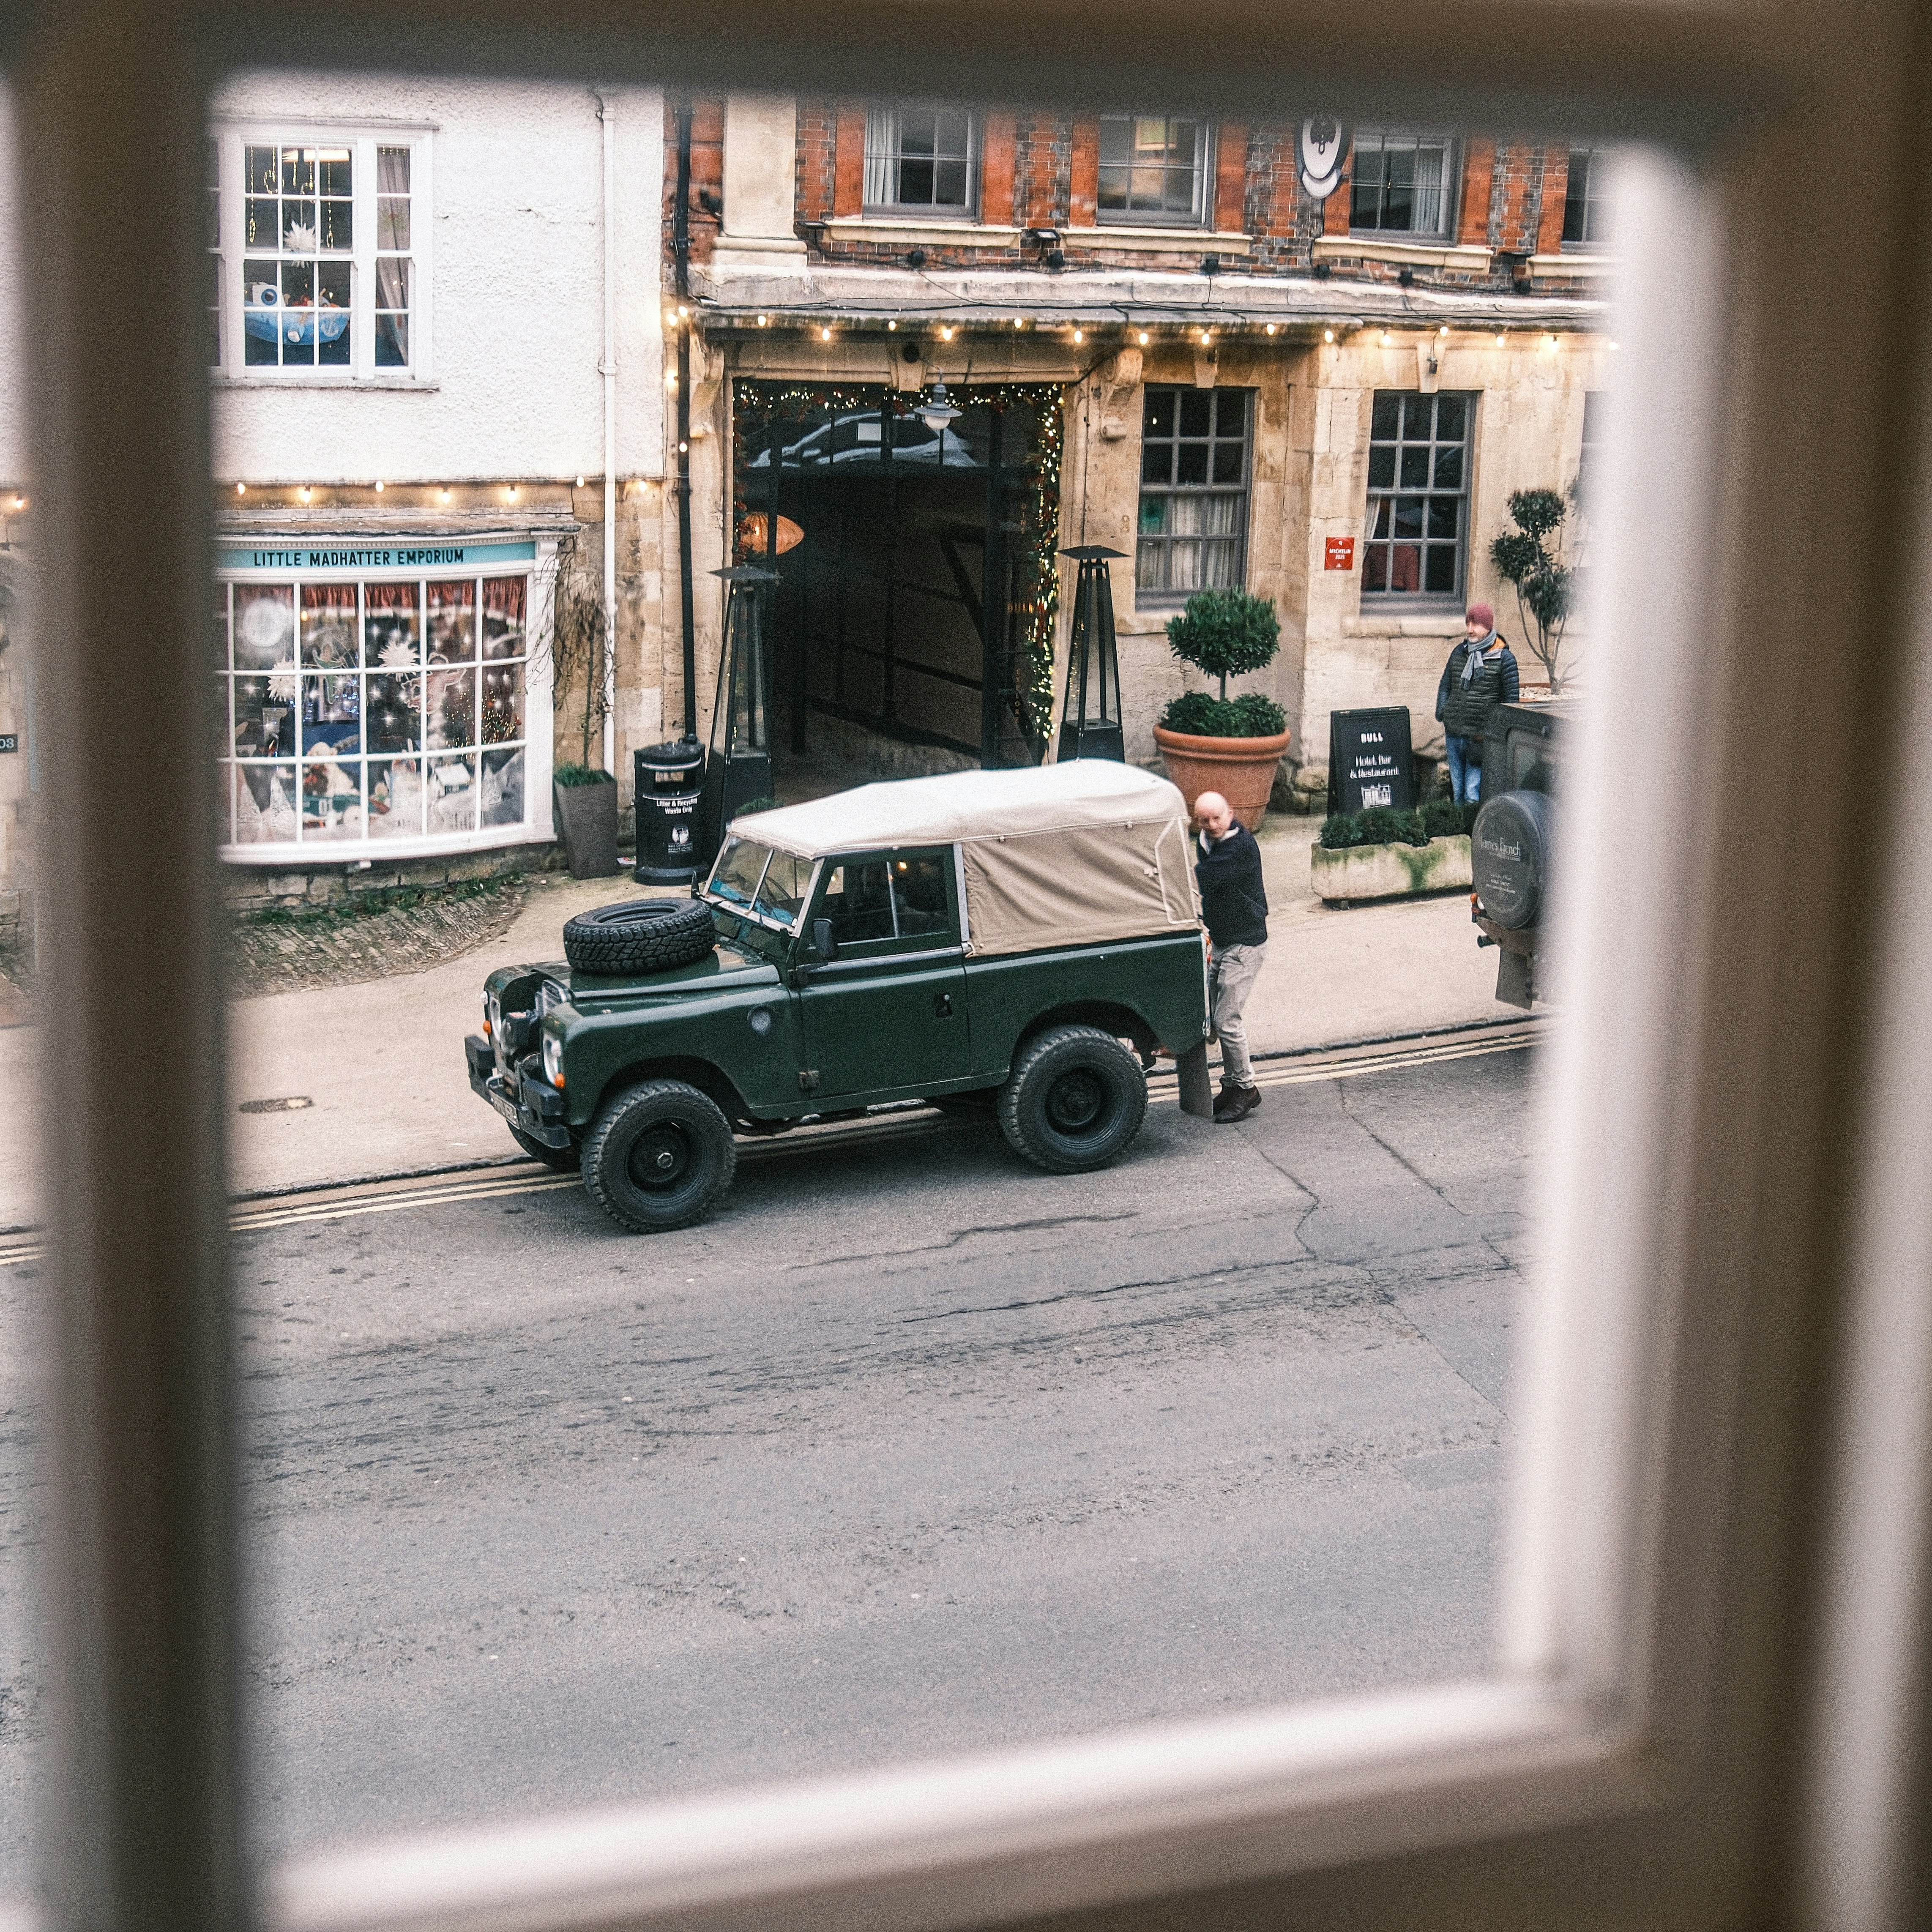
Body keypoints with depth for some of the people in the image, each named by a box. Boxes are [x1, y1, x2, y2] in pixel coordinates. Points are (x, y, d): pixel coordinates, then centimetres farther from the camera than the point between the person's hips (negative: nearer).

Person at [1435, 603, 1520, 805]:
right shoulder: (1459, 652, 11)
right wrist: (1443, 720, 8)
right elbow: (1445, 688, 18)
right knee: (1457, 793, 12)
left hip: (1481, 739, -5)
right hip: (1454, 736, 5)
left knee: (1473, 797, -9)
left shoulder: (1505, 658, -4)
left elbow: (1511, 701, -3)